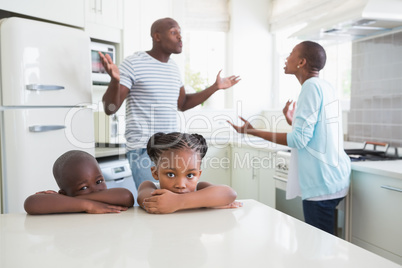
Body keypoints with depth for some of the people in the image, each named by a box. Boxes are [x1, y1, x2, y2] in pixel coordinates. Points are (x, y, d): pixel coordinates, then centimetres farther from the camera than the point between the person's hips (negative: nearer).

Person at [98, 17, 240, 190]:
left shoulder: (173, 67, 13)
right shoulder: (133, 63, -8)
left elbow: (183, 104, 23)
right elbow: (110, 108, -10)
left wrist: (215, 87, 20)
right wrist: (115, 80, -30)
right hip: (144, 149, -6)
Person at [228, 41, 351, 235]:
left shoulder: (312, 86, -14)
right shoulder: (325, 87, 14)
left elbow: (299, 139, -19)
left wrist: (253, 132, -14)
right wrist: (293, 122, 26)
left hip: (321, 184, -10)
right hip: (333, 179, 10)